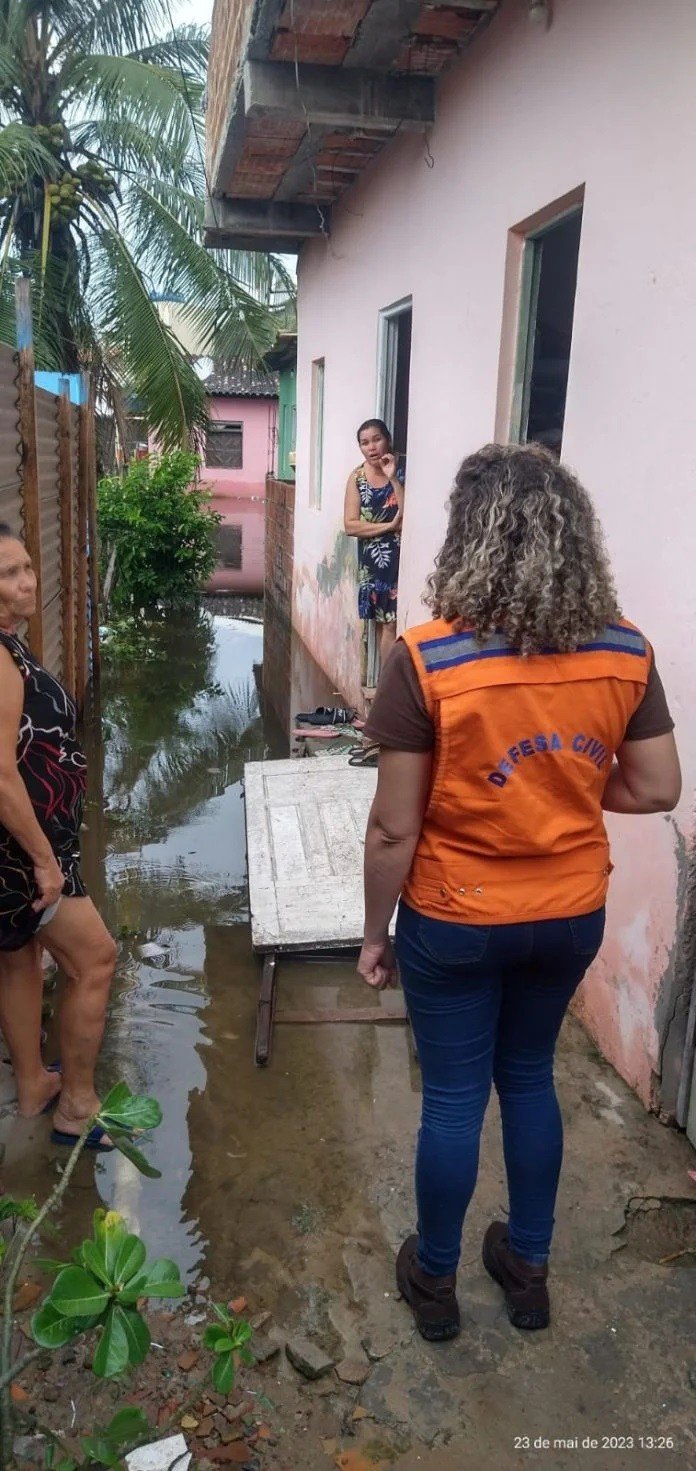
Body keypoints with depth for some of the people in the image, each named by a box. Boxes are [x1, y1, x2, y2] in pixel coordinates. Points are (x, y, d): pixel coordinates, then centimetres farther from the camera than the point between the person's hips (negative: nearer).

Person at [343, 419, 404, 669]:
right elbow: (350, 525, -7)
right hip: (371, 560, 3)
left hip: (399, 558, -3)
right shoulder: (357, 477, 0)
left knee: (392, 623, -4)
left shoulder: (402, 473, -6)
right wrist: (390, 525, -15)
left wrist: (393, 479, -20)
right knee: (380, 621, 10)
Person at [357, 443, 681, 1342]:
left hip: (456, 922, -3)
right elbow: (657, 792, -1)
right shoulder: (626, 652, -10)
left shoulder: (426, 660, -23)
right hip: (571, 916, 4)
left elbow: (393, 830, -18)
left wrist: (375, 933, -3)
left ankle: (436, 1280, 39)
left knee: (453, 1097, 16)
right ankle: (529, 1267, 43)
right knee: (529, 1078, 24)